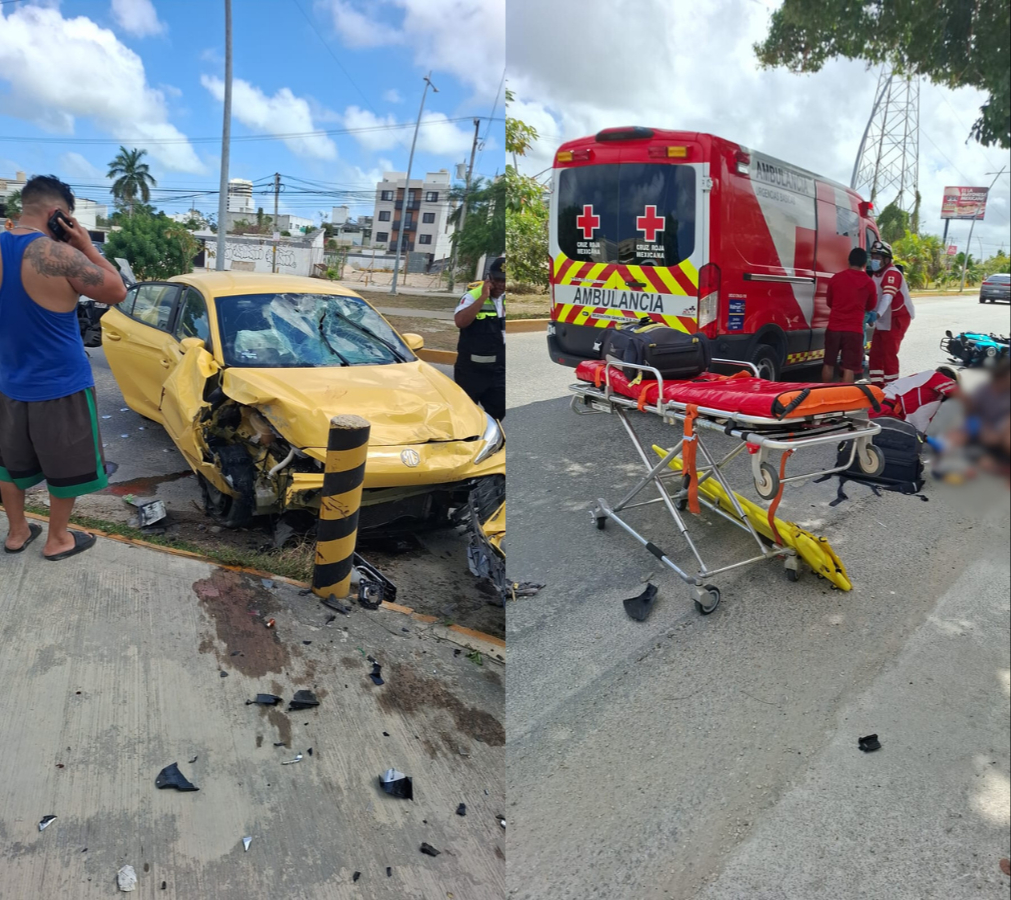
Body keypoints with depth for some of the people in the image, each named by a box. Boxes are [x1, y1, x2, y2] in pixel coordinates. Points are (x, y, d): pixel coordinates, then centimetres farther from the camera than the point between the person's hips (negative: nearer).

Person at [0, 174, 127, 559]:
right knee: (67, 465, 12)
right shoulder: (58, 255, -23)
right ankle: (58, 539, 24)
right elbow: (117, 291, -13)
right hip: (61, 384, -6)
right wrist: (86, 246, -7)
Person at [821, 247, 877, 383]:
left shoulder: (836, 277, 1)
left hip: (834, 327, 2)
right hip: (854, 330, -2)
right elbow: (871, 306, 13)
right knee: (849, 368, -1)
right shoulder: (869, 282, -3)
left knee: (829, 364, 14)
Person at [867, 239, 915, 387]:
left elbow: (888, 296, -35)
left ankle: (890, 386, -2)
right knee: (875, 353, 9)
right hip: (882, 320, 9)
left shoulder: (892, 273, -19)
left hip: (897, 319, -9)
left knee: (889, 354, -8)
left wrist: (877, 314, -49)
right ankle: (876, 385, 16)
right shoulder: (875, 274, 10)